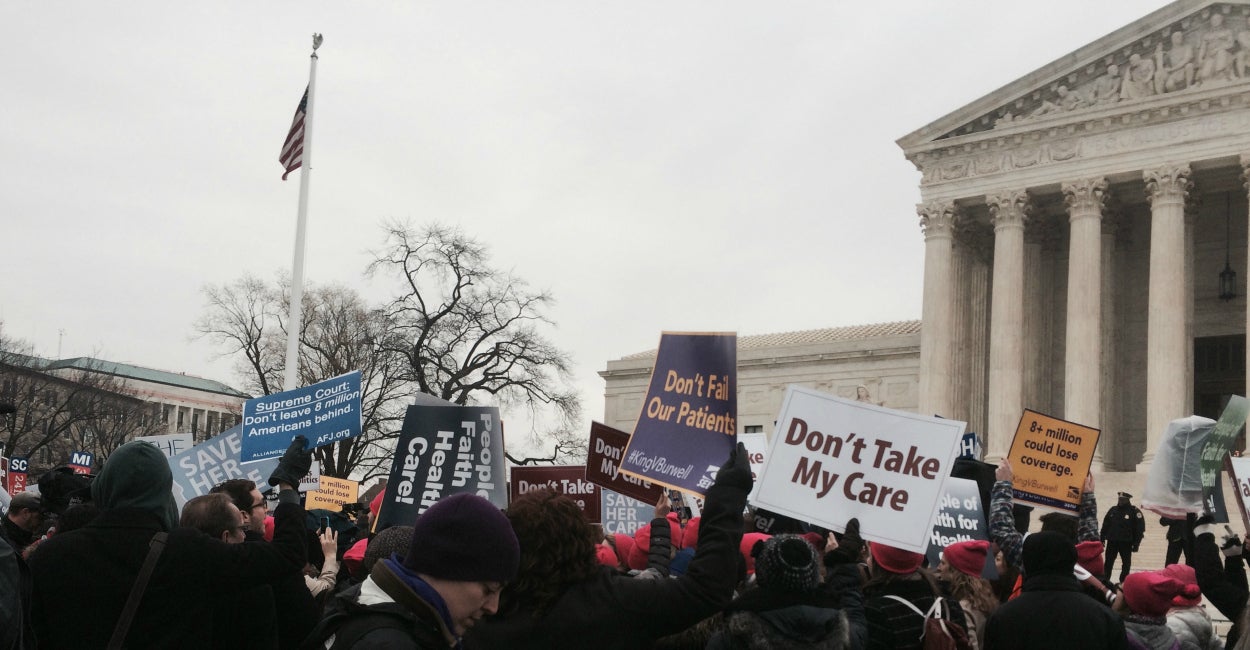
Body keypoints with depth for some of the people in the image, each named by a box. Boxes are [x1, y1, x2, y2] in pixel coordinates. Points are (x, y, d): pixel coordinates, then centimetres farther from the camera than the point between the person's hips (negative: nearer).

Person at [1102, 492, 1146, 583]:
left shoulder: (1134, 511, -6)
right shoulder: (1113, 510, 8)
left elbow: (1140, 529, -8)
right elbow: (1105, 525, 11)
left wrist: (1136, 544, -11)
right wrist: (1102, 538, 7)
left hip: (1126, 543, -3)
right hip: (1112, 541, 4)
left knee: (1126, 563, 4)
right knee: (1108, 563, 5)